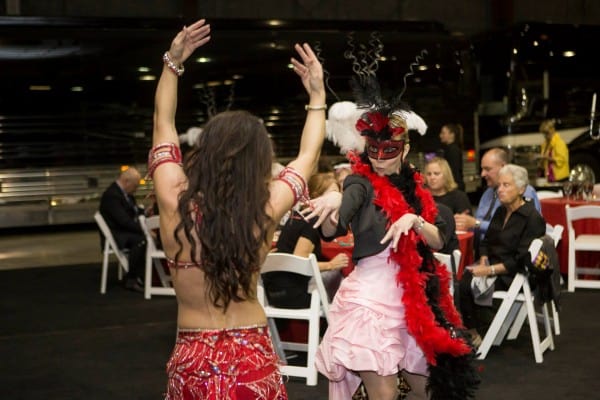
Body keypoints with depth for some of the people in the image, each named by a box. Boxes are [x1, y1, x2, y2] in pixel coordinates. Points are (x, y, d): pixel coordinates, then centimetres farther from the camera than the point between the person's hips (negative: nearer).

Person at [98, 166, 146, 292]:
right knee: (140, 240, -31)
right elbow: (124, 220, -28)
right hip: (115, 235, -10)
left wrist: (145, 211, 1)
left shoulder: (125, 192, 10)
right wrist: (144, 231, -28)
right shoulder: (112, 195, -21)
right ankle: (131, 280, -21)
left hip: (125, 230, 10)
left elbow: (133, 210, 22)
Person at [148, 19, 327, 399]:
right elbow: (308, 156, 5)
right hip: (252, 359, -1)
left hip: (193, 362, 1)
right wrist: (317, 94, 16)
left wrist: (172, 63, 9)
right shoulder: (264, 212, -14)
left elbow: (163, 124, 4)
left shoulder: (176, 204, -13)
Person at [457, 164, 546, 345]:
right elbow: (487, 241, 19)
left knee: (467, 286, -25)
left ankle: (477, 333, -6)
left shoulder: (532, 218, -12)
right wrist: (484, 261, -2)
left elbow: (521, 260, -16)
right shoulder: (501, 211, 13)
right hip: (492, 264, 7)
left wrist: (490, 270, -20)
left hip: (515, 275, -7)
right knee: (462, 280, -21)